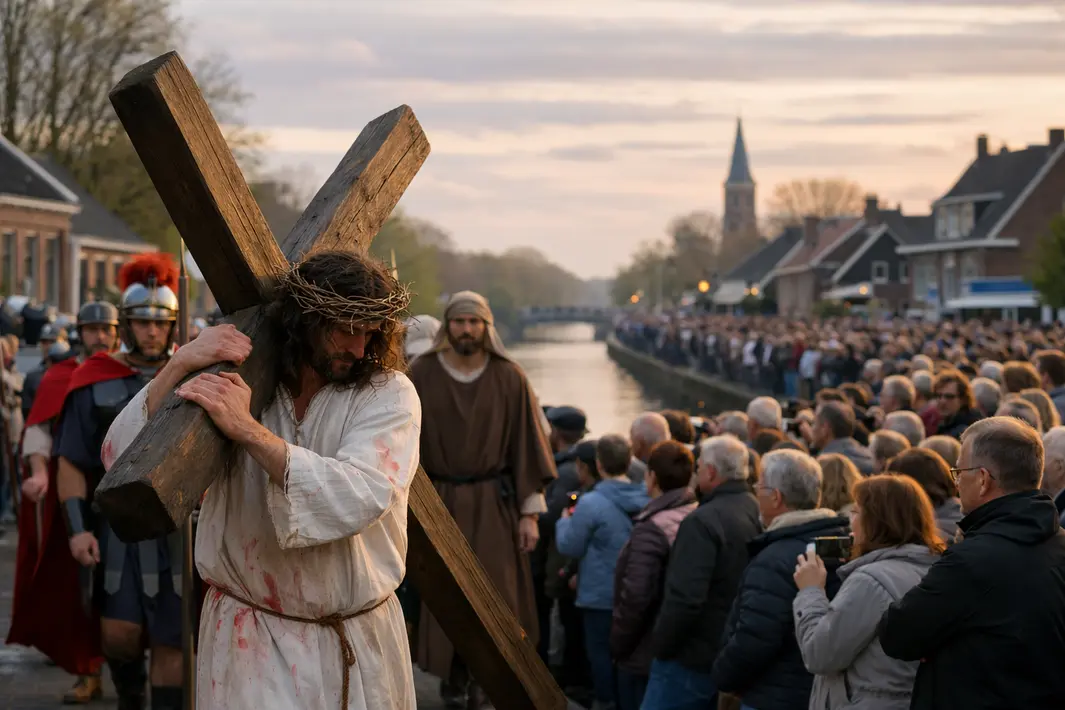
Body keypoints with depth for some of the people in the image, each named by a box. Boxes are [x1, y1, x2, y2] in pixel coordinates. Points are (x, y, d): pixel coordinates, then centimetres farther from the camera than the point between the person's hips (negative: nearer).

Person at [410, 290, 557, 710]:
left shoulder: (509, 377, -2)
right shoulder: (422, 375, -3)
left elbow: (525, 443, 0)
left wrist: (530, 512, -3)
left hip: (494, 504, 0)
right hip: (440, 502, 0)